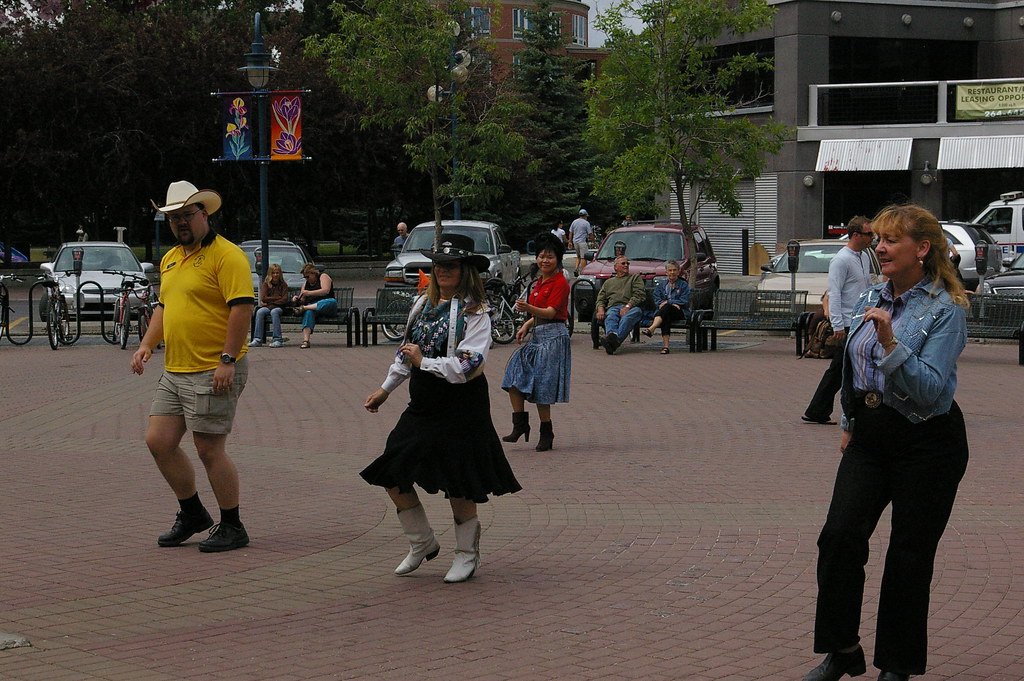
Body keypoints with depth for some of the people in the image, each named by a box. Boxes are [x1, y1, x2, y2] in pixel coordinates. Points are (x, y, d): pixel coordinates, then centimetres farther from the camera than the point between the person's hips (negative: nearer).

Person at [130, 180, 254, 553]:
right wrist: (147, 344, 13)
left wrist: (227, 360, -22)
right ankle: (192, 514, 24)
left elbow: (242, 307, -18)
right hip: (174, 371, 9)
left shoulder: (226, 255, -11)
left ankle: (232, 527, 8)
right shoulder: (170, 259, 17)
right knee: (159, 442, 7)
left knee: (209, 449, -5)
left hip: (213, 373, -9)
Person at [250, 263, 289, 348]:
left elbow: (284, 300, -3)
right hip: (267, 307, 2)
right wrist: (278, 298, -4)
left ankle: (277, 340, -41)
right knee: (259, 312, -31)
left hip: (278, 307, -2)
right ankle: (257, 340, -35)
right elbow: (263, 298, -1)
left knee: (274, 312, -37)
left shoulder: (283, 285, 7)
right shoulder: (266, 284, 10)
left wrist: (270, 301, -6)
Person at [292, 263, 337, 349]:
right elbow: (303, 300, 19)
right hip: (311, 306, 4)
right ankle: (305, 340, -51)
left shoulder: (323, 276, 4)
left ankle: (303, 308, -40)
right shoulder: (306, 283, 23)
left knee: (332, 302, -40)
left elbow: (325, 291, -14)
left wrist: (309, 293, -19)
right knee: (309, 312, -34)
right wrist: (297, 299, -5)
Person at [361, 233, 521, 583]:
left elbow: (467, 366, -21)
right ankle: (422, 544, 23)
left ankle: (467, 554, 20)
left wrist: (423, 361, -19)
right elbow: (406, 351, 23)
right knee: (393, 475, 5)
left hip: (460, 412, -7)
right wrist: (386, 389, 23)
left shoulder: (474, 313, -11)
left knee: (458, 486, 0)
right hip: (422, 407, 7)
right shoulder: (424, 304, 11)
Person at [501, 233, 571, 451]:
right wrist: (527, 325, 9)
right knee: (514, 375, -3)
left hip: (553, 337, -9)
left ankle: (546, 434, 2)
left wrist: (529, 309, -38)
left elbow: (550, 312, -21)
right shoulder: (540, 282, 17)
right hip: (537, 335, 9)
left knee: (541, 386, -8)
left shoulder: (560, 283, -9)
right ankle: (520, 424, 2)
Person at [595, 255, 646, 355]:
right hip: (612, 307, 2)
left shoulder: (635, 278, 26)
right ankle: (612, 334, -69)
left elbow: (639, 295, 8)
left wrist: (627, 306, -10)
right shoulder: (608, 282, 36)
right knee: (610, 317, -37)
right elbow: (600, 299, 26)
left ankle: (617, 338, -63)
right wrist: (600, 309, 0)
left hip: (630, 307, -2)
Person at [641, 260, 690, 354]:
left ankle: (651, 329, -56)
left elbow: (684, 302, 0)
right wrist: (674, 304, -9)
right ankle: (665, 345, -49)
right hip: (665, 311, 2)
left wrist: (668, 302, -8)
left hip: (680, 312, -2)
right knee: (666, 317, -36)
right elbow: (657, 300, 9)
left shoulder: (683, 285, 11)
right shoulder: (661, 284, 20)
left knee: (666, 307, -36)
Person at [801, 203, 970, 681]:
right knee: (840, 534, -9)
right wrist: (849, 423, 23)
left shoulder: (945, 310, -13)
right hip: (870, 436, 6)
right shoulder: (871, 300, 8)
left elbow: (932, 390, -22)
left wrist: (891, 344, -32)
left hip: (927, 444, -6)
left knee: (909, 553, 2)